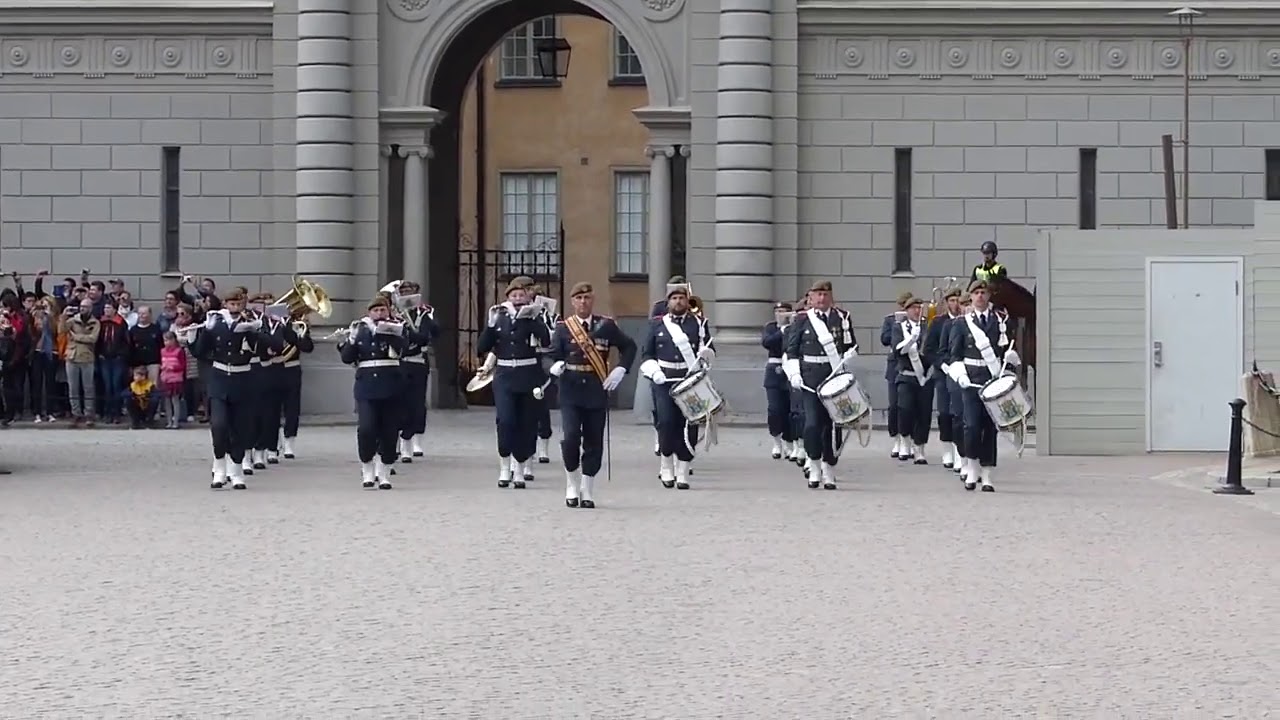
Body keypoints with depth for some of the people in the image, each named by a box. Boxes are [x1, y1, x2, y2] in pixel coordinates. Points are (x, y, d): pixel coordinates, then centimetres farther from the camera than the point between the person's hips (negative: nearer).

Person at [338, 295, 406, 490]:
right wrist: (352, 338, -9)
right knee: (365, 428, -12)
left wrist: (380, 330, -21)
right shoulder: (360, 329, 9)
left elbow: (402, 345, -17)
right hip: (366, 387, 0)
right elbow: (346, 358, 6)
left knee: (389, 431, 2)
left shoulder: (396, 329, 4)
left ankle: (384, 474, 14)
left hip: (391, 387, 0)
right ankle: (367, 472, 3)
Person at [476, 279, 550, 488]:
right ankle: (505, 467, -2)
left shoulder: (533, 319, 2)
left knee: (526, 423, 2)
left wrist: (533, 318, -20)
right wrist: (491, 324, -9)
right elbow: (482, 348, 1)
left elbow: (546, 341, -16)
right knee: (505, 420, -14)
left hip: (528, 376, 0)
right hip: (504, 376, 1)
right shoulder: (499, 318, 7)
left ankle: (520, 469, 13)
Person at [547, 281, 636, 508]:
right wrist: (555, 365, -21)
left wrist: (620, 370, -1)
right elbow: (553, 354, 2)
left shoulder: (606, 325, 4)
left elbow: (629, 346, 12)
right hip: (570, 390, -1)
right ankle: (572, 485, 7)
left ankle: (587, 490, 13)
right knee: (570, 437, -12)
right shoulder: (563, 327, 4)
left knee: (594, 442, 3)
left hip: (597, 391, 1)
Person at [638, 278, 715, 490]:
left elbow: (710, 351, 11)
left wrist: (706, 353, -13)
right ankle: (667, 468, 7)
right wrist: (654, 372, -6)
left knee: (688, 425, -3)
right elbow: (647, 354, 12)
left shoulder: (699, 323, 11)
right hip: (664, 381, 0)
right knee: (666, 422, -10)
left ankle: (682, 473, 4)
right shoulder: (657, 325, 11)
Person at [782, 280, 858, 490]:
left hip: (836, 376, 1)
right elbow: (791, 349, 10)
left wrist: (844, 362, -9)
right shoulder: (802, 319, 8)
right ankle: (814, 467, 4)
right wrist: (794, 374, -1)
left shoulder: (842, 318, 9)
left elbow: (852, 347, 10)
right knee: (813, 423, -11)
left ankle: (829, 472, 11)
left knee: (832, 423, 1)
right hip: (811, 376, -1)